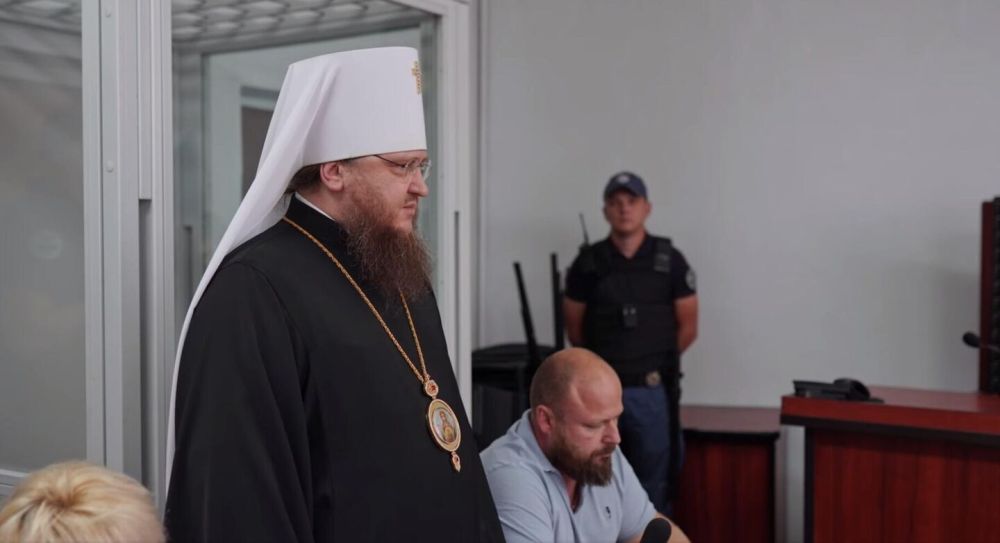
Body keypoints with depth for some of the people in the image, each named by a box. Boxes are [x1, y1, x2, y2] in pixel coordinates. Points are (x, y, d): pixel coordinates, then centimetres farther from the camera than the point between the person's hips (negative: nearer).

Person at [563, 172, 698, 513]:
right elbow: (574, 329, 8)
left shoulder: (669, 261, -2)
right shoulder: (588, 263, 0)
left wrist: (654, 360, 9)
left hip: (652, 392, -1)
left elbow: (687, 328, 4)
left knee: (654, 488, 7)